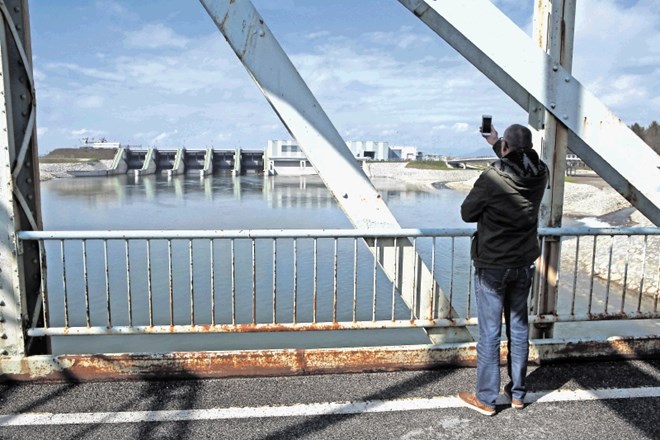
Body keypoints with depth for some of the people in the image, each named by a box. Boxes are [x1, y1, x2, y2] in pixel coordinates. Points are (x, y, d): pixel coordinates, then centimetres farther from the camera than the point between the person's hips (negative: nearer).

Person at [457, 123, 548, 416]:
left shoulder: (493, 177, -20)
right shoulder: (540, 175, -3)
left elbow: (467, 213, -9)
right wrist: (495, 143, 29)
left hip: (492, 266, -5)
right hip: (524, 265, 6)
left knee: (490, 333, 3)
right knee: (519, 328, 16)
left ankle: (485, 399, 15)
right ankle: (517, 393, 29)